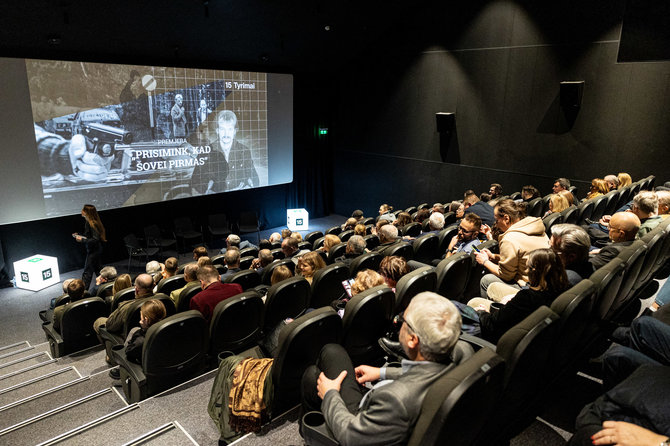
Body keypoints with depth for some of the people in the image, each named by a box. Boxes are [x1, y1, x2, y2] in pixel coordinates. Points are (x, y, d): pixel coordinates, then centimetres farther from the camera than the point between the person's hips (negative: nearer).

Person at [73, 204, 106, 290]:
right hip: (93, 250, 10)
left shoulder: (92, 224, -22)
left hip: (93, 251, -10)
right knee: (96, 270, 19)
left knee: (87, 272, -5)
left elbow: (95, 239, -27)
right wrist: (78, 235, 10)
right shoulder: (88, 222, 7)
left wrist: (82, 240, -25)